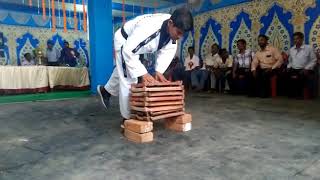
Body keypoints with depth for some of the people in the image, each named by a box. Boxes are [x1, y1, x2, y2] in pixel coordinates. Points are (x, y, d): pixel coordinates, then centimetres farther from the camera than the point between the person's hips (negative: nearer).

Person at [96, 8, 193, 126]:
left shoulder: (172, 28, -21)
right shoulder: (148, 28, -45)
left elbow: (167, 50, -11)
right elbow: (128, 51, -41)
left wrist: (159, 71, -23)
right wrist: (142, 74, -41)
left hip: (136, 44, 8)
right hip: (125, 42, -7)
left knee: (122, 73, 25)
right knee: (128, 80, -10)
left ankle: (106, 90, 51)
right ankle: (128, 118, 1)